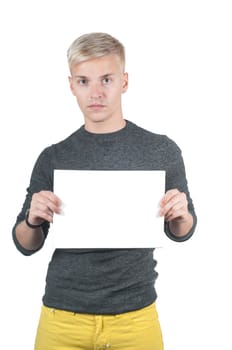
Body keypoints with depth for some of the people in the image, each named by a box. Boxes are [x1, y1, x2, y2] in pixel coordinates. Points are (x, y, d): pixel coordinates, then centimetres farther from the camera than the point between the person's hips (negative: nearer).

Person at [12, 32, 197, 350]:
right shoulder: (53, 158, 0)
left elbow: (181, 232, 8)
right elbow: (27, 245, 6)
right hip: (63, 316, 1)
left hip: (135, 316, 0)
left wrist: (181, 215, -14)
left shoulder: (162, 150, -3)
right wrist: (32, 220, -15)